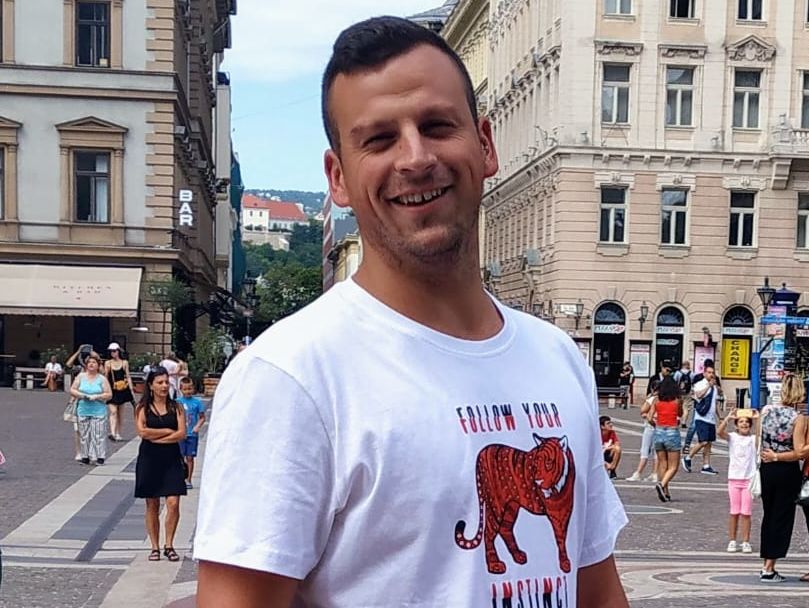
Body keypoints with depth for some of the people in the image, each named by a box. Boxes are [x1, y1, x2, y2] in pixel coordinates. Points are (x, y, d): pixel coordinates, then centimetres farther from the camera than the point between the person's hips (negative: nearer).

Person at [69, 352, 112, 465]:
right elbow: (72, 390, 8)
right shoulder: (81, 376, 8)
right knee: (84, 435, 4)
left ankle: (100, 457, -2)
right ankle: (85, 457, 10)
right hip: (83, 410, 2)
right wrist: (81, 395, -8)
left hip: (99, 411, -2)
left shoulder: (102, 379, 1)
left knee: (98, 434, -6)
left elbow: (109, 394, -1)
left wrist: (96, 397, -13)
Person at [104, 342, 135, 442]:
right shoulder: (108, 363, 3)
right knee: (113, 412, -14)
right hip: (112, 390, -1)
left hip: (122, 390, 1)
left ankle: (118, 434, 15)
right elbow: (105, 377, 8)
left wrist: (131, 390, 2)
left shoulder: (124, 363, 5)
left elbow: (128, 377, 6)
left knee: (120, 413, 8)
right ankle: (112, 433, -24)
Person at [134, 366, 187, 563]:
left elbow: (181, 434, -6)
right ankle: (155, 547, 16)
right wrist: (167, 431, -8)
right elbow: (142, 432, -13)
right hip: (149, 459, -1)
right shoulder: (143, 408, 1)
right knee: (152, 505, 6)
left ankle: (169, 545, 6)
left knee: (173, 503, -8)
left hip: (171, 459, 1)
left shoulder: (175, 407, 4)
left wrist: (156, 437, -10)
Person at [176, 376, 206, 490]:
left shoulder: (197, 402, -1)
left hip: (192, 434, 0)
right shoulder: (177, 402, 0)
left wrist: (197, 426, -12)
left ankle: (188, 480, 16)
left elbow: (202, 418, 5)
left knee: (190, 458, 5)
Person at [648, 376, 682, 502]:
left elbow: (650, 418, -3)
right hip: (672, 433, -3)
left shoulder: (656, 400, 1)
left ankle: (665, 492, 13)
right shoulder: (677, 401, -3)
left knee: (662, 465, 13)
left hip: (659, 432, 3)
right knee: (673, 466, 2)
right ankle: (662, 484, -21)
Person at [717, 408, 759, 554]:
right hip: (734, 478, 0)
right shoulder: (732, 437, 1)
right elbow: (719, 432, -17)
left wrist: (757, 419, -18)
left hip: (749, 479, 0)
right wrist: (728, 417, -21)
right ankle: (732, 541, 12)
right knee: (734, 512, 6)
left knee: (746, 512, 2)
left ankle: (746, 542, 7)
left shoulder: (753, 438, 2)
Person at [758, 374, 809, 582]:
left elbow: (760, 442, 5)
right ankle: (769, 568, 4)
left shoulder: (766, 410, -2)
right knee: (782, 517, 4)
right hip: (788, 472, -5)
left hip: (766, 469, 5)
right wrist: (777, 457, -8)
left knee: (768, 516, 17)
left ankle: (766, 564, 22)